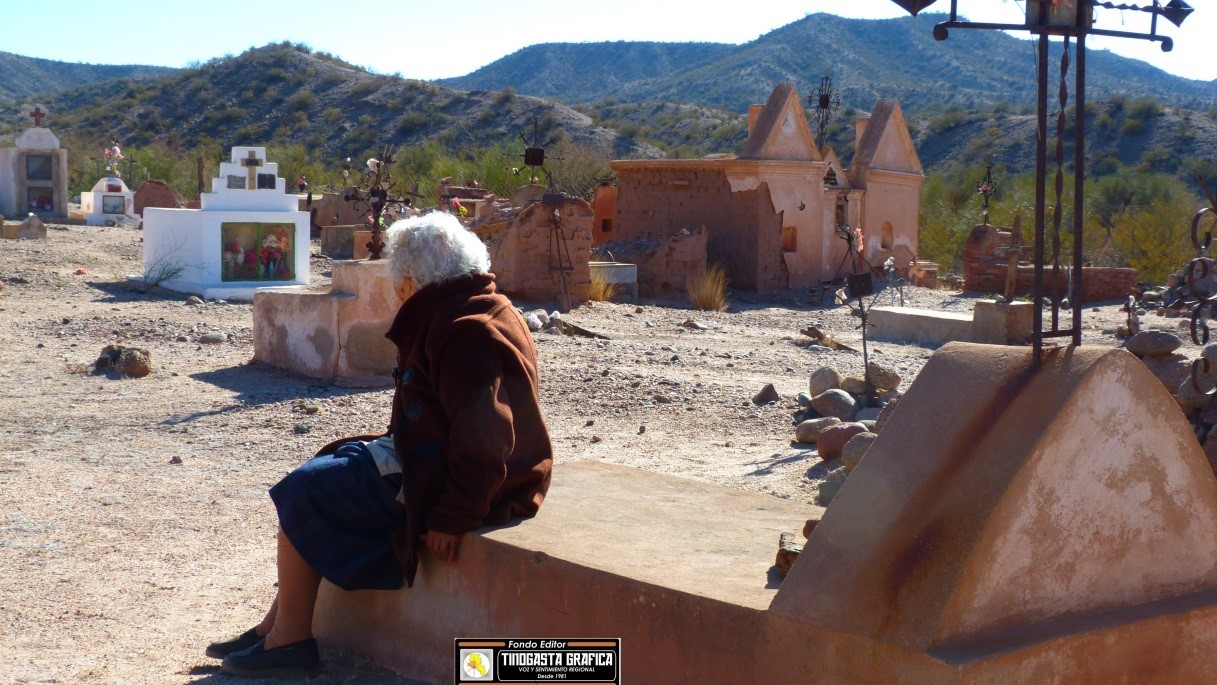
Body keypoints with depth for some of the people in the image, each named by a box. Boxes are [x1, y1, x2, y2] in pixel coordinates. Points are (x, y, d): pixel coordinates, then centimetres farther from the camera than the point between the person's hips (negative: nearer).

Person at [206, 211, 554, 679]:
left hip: (440, 481, -11)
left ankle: (290, 640, 4)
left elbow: (486, 438, -31)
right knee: (325, 470, 18)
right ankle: (280, 624, 18)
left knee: (300, 492, -4)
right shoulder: (484, 312, 12)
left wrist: (453, 517, -25)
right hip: (440, 461, 11)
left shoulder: (466, 332, -23)